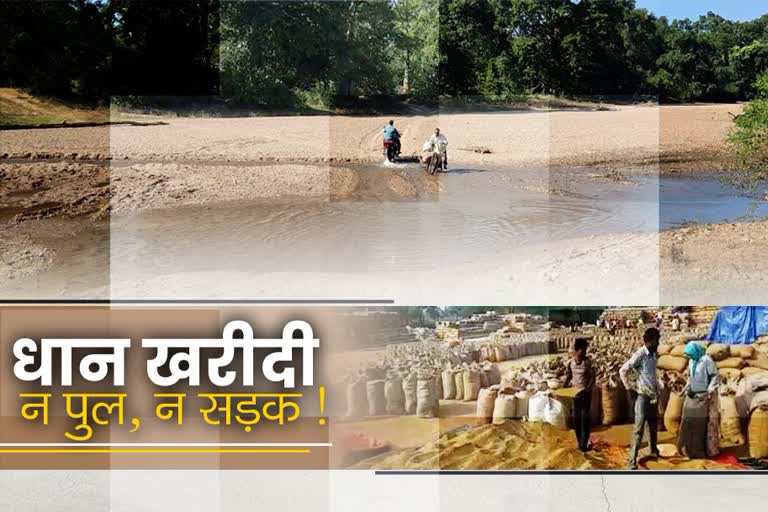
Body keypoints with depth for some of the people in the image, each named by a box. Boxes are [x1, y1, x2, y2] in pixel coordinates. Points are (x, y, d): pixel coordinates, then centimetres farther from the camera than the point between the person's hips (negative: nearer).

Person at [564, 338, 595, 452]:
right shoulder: (570, 362, -3)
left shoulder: (588, 361, -10)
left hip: (586, 393, -3)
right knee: (576, 418, 6)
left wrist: (587, 389, -21)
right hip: (575, 392, 3)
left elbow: (593, 377, -10)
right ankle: (580, 442, 18)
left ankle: (584, 443, 1)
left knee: (585, 417, -4)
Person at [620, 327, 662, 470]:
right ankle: (632, 460, -5)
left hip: (654, 395, 7)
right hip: (643, 396, -7)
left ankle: (653, 449, 42)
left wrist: (658, 387, 12)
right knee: (639, 428, -8)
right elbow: (623, 371, -18)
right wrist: (630, 389, -12)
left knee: (653, 425, 22)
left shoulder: (654, 354, 6)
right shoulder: (639, 355, -17)